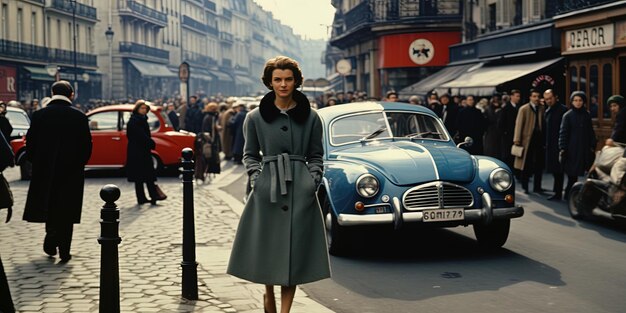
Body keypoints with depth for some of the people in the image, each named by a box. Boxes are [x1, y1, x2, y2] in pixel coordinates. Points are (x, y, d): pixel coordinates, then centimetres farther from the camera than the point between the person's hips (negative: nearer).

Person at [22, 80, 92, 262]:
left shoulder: (39, 115, -4)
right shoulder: (79, 117, -6)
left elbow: (30, 143, -2)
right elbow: (87, 145, -4)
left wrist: (35, 163, 12)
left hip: (45, 171, 1)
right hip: (72, 172, -1)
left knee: (49, 207, 19)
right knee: (66, 211, 7)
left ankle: (51, 241, 5)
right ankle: (64, 251, 6)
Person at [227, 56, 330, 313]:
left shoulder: (310, 117, 5)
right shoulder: (256, 117, 3)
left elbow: (316, 155, 11)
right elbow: (250, 154, 10)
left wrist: (314, 180, -3)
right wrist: (256, 178, -5)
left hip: (300, 189, 0)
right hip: (267, 188, 0)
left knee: (294, 248, 0)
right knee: (266, 245, 8)